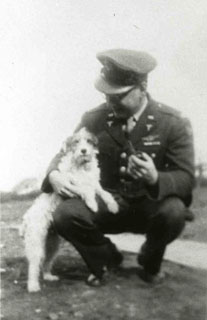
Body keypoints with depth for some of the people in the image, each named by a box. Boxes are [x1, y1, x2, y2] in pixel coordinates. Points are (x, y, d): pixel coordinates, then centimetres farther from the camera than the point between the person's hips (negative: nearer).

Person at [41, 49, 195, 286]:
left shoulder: (174, 124, -13)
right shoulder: (93, 119, -6)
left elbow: (186, 178, -14)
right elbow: (66, 154, 5)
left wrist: (155, 178, -38)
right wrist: (54, 174, -21)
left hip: (150, 207, -1)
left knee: (174, 212, -35)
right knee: (65, 215, -26)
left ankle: (149, 261, 2)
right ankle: (107, 257, 7)